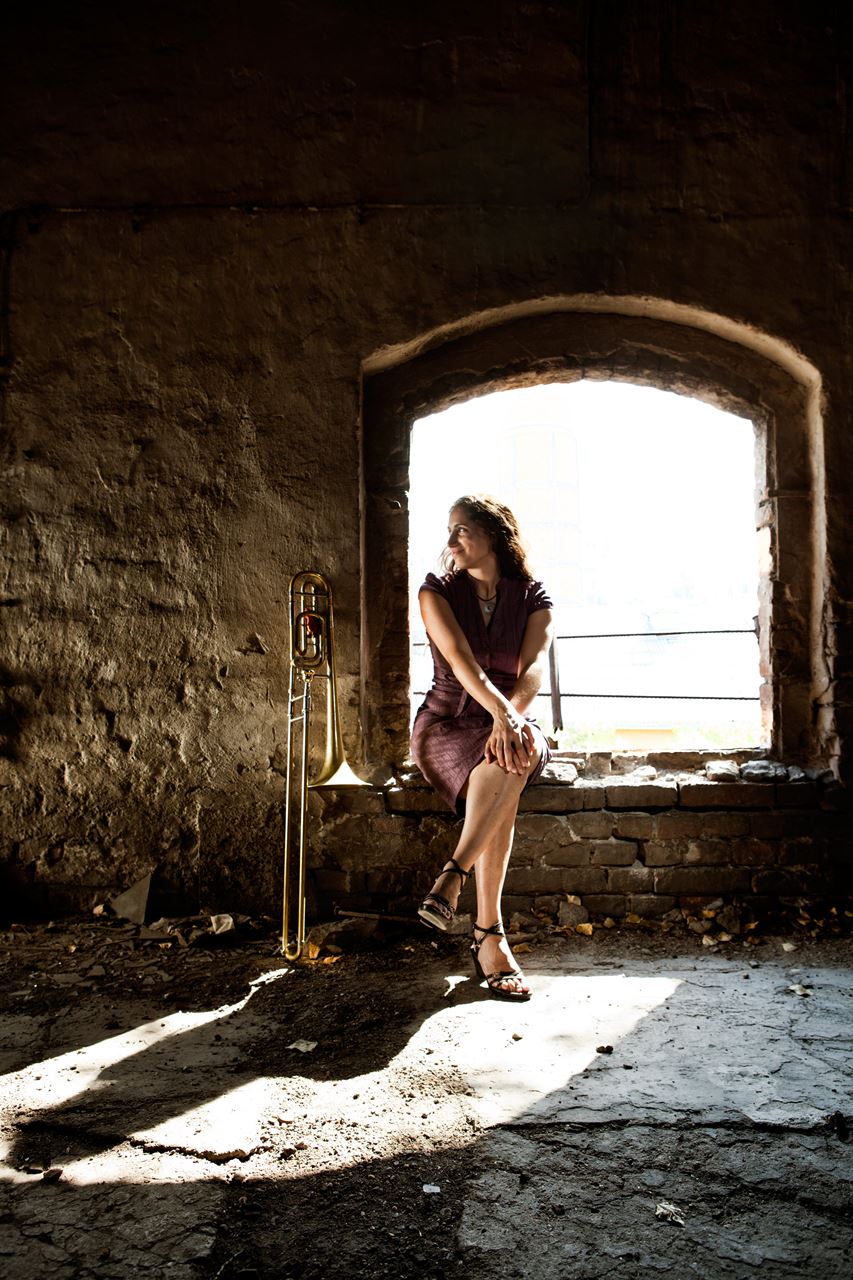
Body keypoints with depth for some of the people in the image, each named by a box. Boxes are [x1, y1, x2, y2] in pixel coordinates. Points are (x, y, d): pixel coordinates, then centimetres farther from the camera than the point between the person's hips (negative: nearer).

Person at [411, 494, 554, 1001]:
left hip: (511, 724, 2)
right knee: (502, 772, -34)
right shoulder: (438, 591, -1)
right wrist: (502, 713, -37)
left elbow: (535, 667, -14)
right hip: (447, 726, -1)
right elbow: (460, 658, -19)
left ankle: (453, 875, -34)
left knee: (515, 756, -37)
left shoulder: (533, 597, 3)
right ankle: (490, 934, -35)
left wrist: (513, 718, -36)